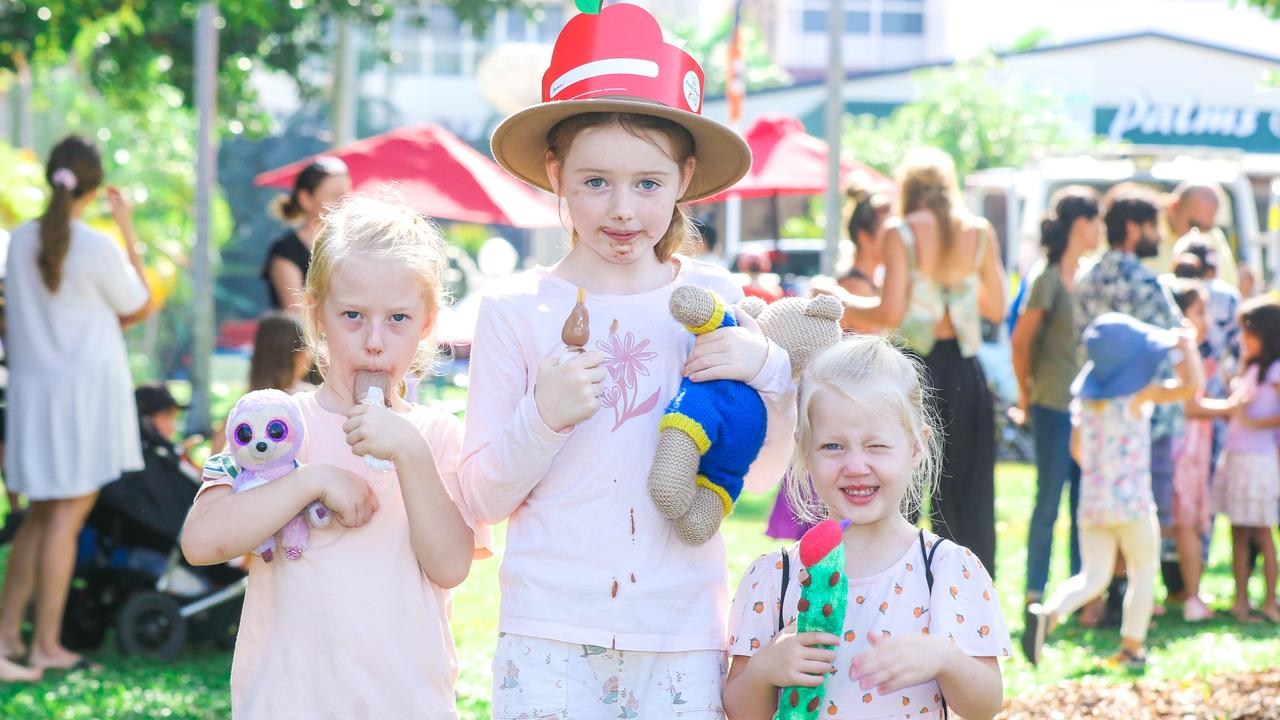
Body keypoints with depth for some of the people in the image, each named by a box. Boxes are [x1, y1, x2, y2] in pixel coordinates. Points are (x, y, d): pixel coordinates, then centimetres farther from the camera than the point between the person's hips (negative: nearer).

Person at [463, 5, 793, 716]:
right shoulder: (516, 310, -1)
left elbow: (758, 474, 11)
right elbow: (483, 497, 0)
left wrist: (769, 370, -6)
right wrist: (544, 415, -17)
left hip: (683, 632, 2)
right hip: (551, 632, -2)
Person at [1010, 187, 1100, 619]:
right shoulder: (1046, 276, -11)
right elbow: (1020, 339, -9)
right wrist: (1027, 393, -1)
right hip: (1054, 405, -7)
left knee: (1086, 502, 8)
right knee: (1050, 499, -2)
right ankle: (1035, 593, 6)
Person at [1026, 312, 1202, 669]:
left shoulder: (1086, 397, 7)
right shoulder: (1138, 392, -11)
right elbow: (1189, 386, -20)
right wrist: (1186, 345, -5)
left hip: (1091, 499, 5)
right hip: (1132, 500, -5)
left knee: (1092, 576, 7)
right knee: (1143, 570, 12)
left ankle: (1048, 613, -19)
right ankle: (1132, 647, 12)